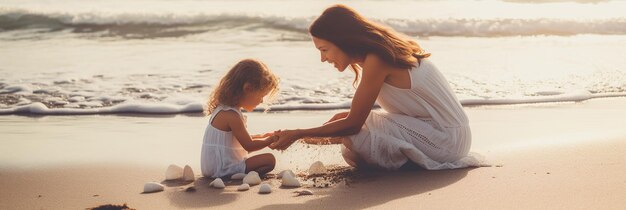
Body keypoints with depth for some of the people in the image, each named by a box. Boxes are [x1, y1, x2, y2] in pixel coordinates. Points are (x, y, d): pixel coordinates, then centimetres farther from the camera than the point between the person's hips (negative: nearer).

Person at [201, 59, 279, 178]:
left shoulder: (222, 109, 11)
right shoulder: (231, 116, -21)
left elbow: (242, 139, 23)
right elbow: (249, 146, -15)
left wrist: (262, 137, 17)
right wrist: (271, 139, -5)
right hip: (222, 170, -10)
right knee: (269, 160, -13)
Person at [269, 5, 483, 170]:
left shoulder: (376, 60, -20)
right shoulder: (383, 49, 7)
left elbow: (353, 124, -17)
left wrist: (298, 134, -11)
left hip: (445, 139, -9)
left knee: (356, 137, -20)